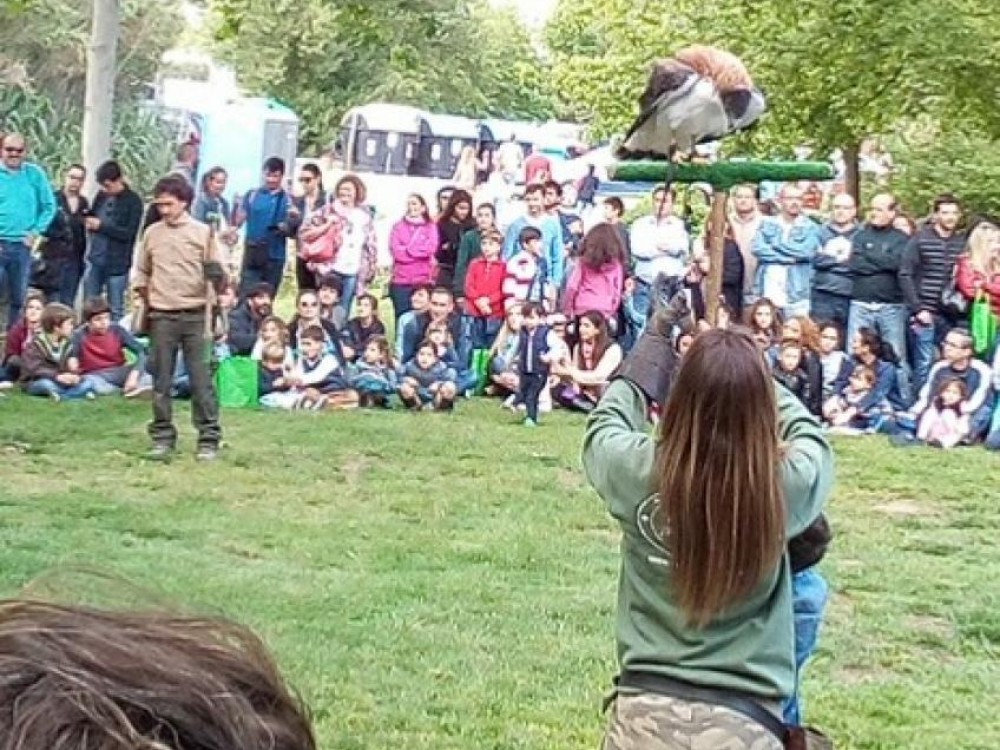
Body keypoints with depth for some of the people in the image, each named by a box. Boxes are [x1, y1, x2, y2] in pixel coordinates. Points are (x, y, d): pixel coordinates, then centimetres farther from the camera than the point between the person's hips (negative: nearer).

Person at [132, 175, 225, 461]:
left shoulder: (202, 231, 2)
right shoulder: (152, 233, 8)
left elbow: (214, 272, 5)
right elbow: (141, 272, 16)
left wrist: (215, 276, -14)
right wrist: (145, 296, 6)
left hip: (194, 316, -2)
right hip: (161, 317, 2)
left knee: (200, 377, -3)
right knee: (161, 380, 5)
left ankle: (209, 438, 1)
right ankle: (163, 437, 12)